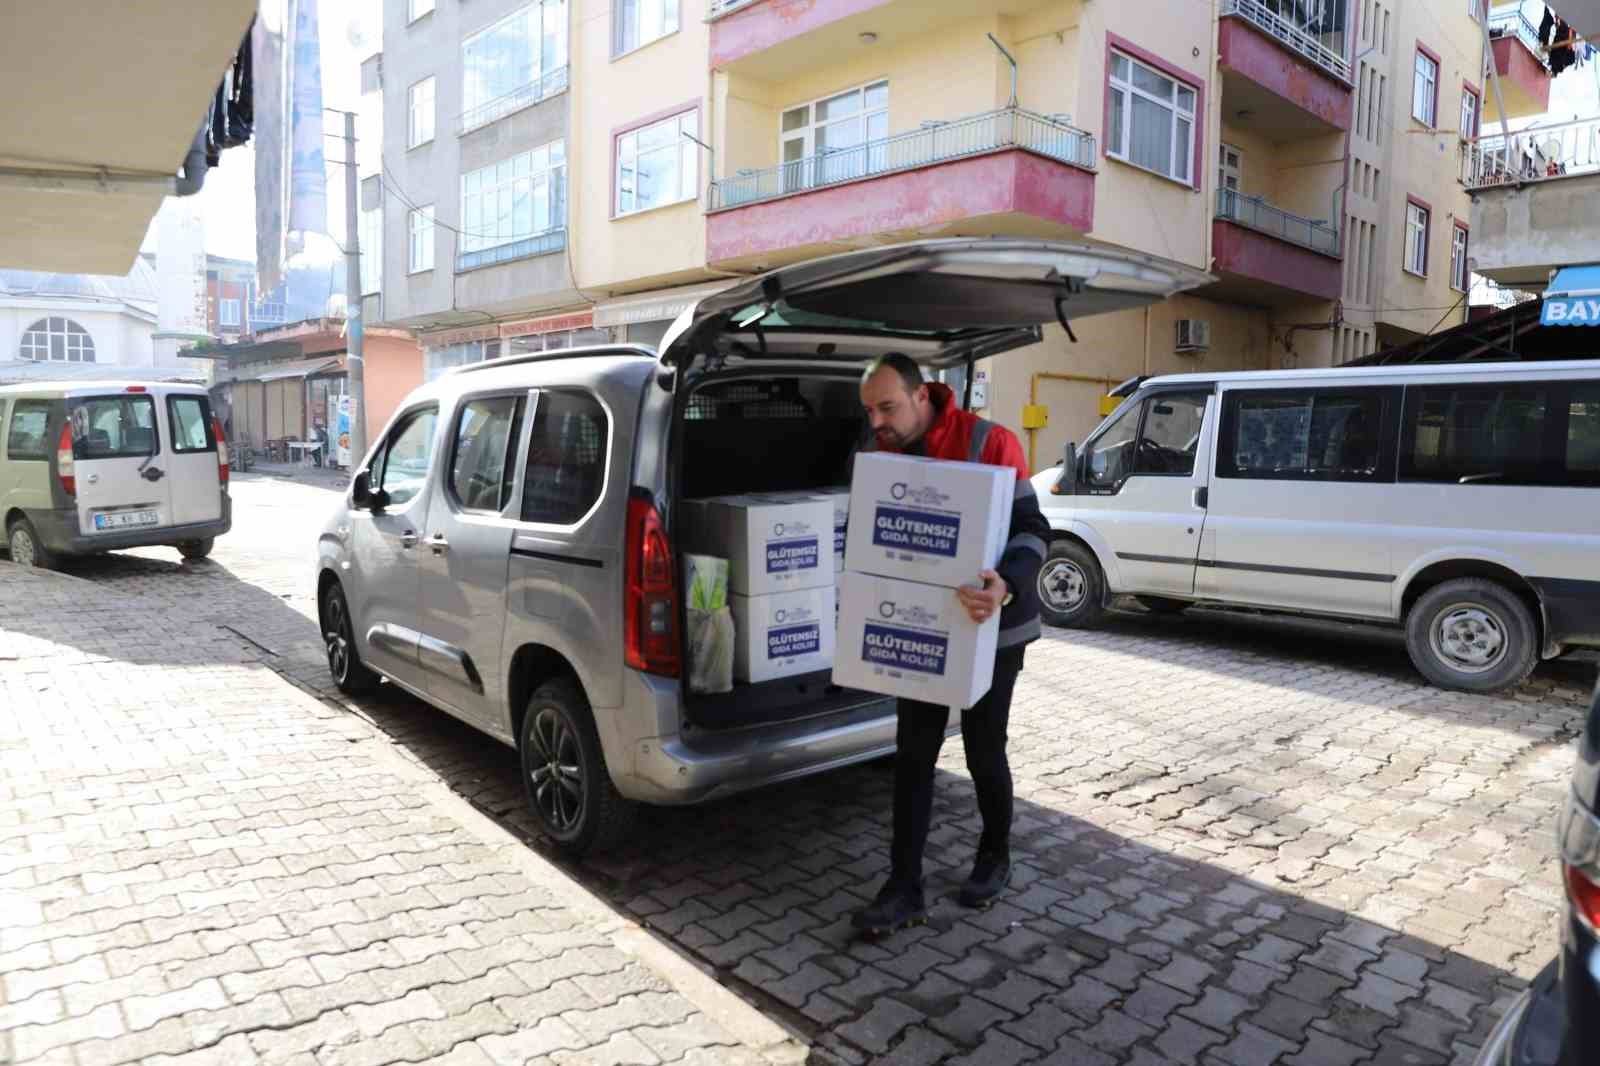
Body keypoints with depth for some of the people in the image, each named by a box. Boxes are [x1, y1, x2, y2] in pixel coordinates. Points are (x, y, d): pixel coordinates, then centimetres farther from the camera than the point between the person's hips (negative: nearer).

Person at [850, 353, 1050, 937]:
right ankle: (905, 888, 11)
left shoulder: (988, 443, -18)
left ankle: (995, 858, 33)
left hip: (990, 628, -4)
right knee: (913, 753, 3)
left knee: (983, 751, 7)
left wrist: (1007, 585, -39)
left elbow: (1031, 529, -20)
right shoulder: (880, 451, 0)